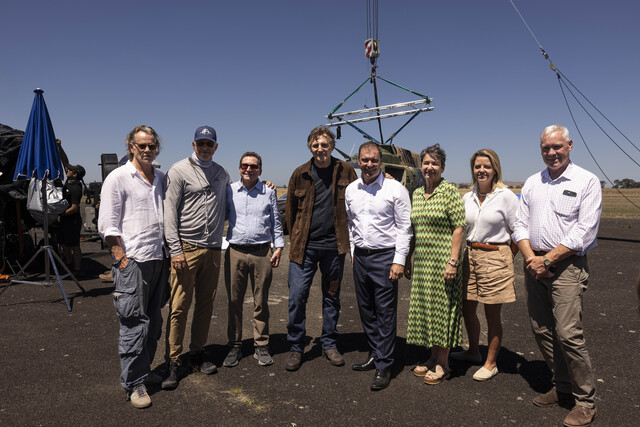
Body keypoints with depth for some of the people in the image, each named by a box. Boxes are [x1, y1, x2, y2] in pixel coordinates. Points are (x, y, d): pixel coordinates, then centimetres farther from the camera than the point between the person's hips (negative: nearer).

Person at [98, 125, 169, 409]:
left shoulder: (161, 178, 13)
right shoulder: (118, 178, -4)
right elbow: (108, 226, -8)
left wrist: (169, 254, 12)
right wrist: (123, 260, -12)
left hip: (159, 260, 6)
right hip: (133, 261, -6)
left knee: (154, 322, 13)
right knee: (135, 324, -2)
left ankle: (143, 371, 29)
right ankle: (134, 383, 11)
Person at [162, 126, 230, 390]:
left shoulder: (222, 173, 13)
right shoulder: (179, 171, -2)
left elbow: (226, 206, 28)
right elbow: (169, 212, -6)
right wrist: (176, 249, -13)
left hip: (213, 249, 5)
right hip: (186, 248, -5)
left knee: (206, 305, 11)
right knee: (179, 306, -2)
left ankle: (197, 353, 25)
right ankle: (173, 362, 8)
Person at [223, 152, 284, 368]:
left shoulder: (269, 192, 7)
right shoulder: (229, 190, 8)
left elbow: (275, 222, 12)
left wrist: (278, 247, 6)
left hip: (261, 253, 0)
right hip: (235, 252, 1)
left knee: (261, 301, 6)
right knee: (234, 301, 6)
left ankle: (261, 346, 18)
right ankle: (234, 346, 18)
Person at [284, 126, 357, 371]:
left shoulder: (345, 171, 1)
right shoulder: (301, 174, 3)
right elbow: (290, 210, 11)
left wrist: (347, 237, 4)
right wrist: (295, 240, 9)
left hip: (334, 245, 0)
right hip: (305, 246, 0)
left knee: (332, 297, 12)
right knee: (297, 296, -3)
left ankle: (329, 344, 27)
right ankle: (296, 348, 14)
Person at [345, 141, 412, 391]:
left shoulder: (395, 189, -6)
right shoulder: (351, 190, 9)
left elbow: (404, 227, -7)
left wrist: (399, 260, -12)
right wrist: (353, 251, 15)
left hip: (385, 256, -5)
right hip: (360, 256, 6)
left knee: (385, 313, -1)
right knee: (366, 311, 13)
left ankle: (384, 367, 8)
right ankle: (375, 355, 28)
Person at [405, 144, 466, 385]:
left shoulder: (450, 191, -7)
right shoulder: (416, 194, 12)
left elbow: (458, 228, -11)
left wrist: (453, 261, -18)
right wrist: (408, 261, 15)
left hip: (443, 260, -7)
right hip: (421, 261, 7)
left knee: (442, 308, 1)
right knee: (425, 308, 12)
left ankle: (443, 365, 14)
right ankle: (433, 357, 26)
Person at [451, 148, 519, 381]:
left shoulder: (506, 196, -8)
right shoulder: (467, 198, 7)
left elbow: (518, 233, -5)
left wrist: (506, 258, -2)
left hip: (495, 256, -5)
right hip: (470, 255, 6)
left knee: (492, 314, 5)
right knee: (467, 309, 14)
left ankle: (490, 364, 21)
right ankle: (473, 351, 37)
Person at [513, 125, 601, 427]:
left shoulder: (587, 182, -2)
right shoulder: (532, 183, 14)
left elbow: (584, 232, -10)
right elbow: (520, 224, 11)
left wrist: (548, 259, -13)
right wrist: (530, 257, -6)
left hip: (567, 265, -5)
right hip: (534, 264, 6)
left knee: (568, 333, -10)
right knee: (541, 331, 9)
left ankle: (585, 400, 6)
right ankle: (562, 388, 25)